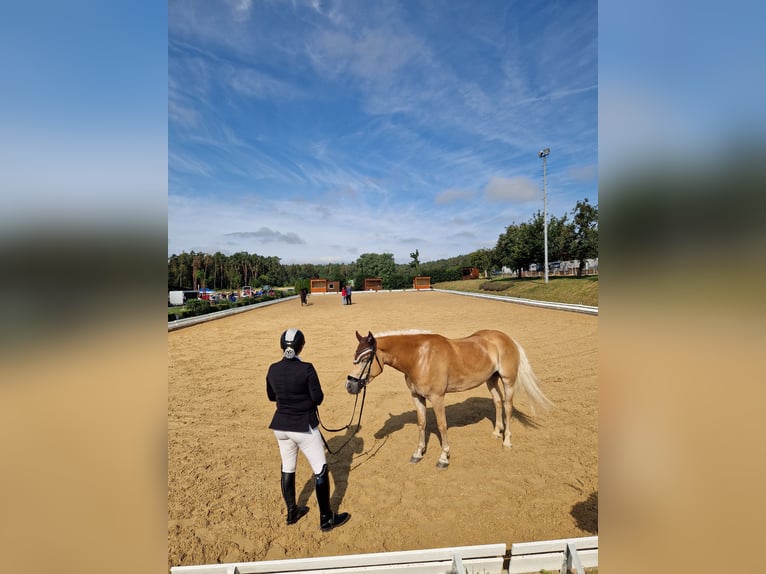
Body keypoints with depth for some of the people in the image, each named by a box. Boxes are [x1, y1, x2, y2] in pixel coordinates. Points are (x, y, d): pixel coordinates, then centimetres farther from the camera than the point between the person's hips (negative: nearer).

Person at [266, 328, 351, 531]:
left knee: (287, 470, 21)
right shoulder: (306, 369, -21)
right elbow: (318, 398, -16)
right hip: (304, 427, -6)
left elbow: (271, 396, 9)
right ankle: (326, 518, 19)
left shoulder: (273, 369, -5)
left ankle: (292, 512, 37)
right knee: (320, 470, 9)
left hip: (281, 426, 6)